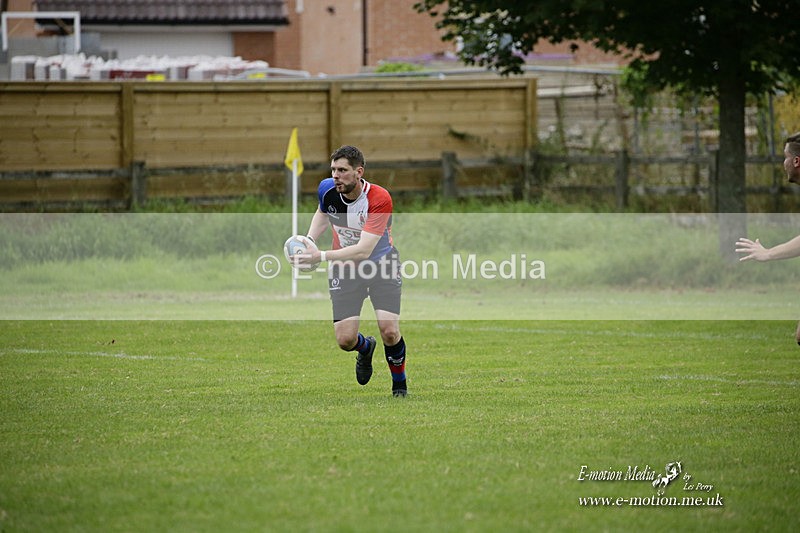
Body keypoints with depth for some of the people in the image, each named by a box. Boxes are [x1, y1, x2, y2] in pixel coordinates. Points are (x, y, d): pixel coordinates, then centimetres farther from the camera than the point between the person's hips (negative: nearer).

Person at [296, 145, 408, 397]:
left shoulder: (379, 199, -28)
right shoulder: (327, 189, -13)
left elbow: (363, 250, -34)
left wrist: (321, 256, -41)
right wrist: (309, 242, -3)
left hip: (380, 262, -3)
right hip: (345, 269, 3)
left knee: (389, 331, -19)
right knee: (345, 339, -8)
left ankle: (399, 383, 10)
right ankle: (366, 348, 32)